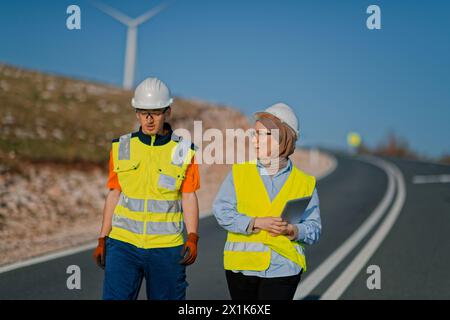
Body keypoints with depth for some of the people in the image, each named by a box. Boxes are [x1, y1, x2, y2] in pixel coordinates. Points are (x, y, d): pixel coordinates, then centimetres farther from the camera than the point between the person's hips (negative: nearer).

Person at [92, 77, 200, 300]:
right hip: (123, 243, 1)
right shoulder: (121, 148, 5)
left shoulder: (183, 151, 0)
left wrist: (192, 238, -11)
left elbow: (189, 198, 0)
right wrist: (102, 239, 8)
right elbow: (114, 195, 10)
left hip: (166, 248, -1)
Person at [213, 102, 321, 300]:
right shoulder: (240, 172, 4)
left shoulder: (305, 183, 3)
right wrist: (256, 222, -16)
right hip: (242, 265, 2)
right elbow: (221, 211, -4)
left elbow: (314, 229, 4)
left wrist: (293, 231, -17)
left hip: (283, 268, -1)